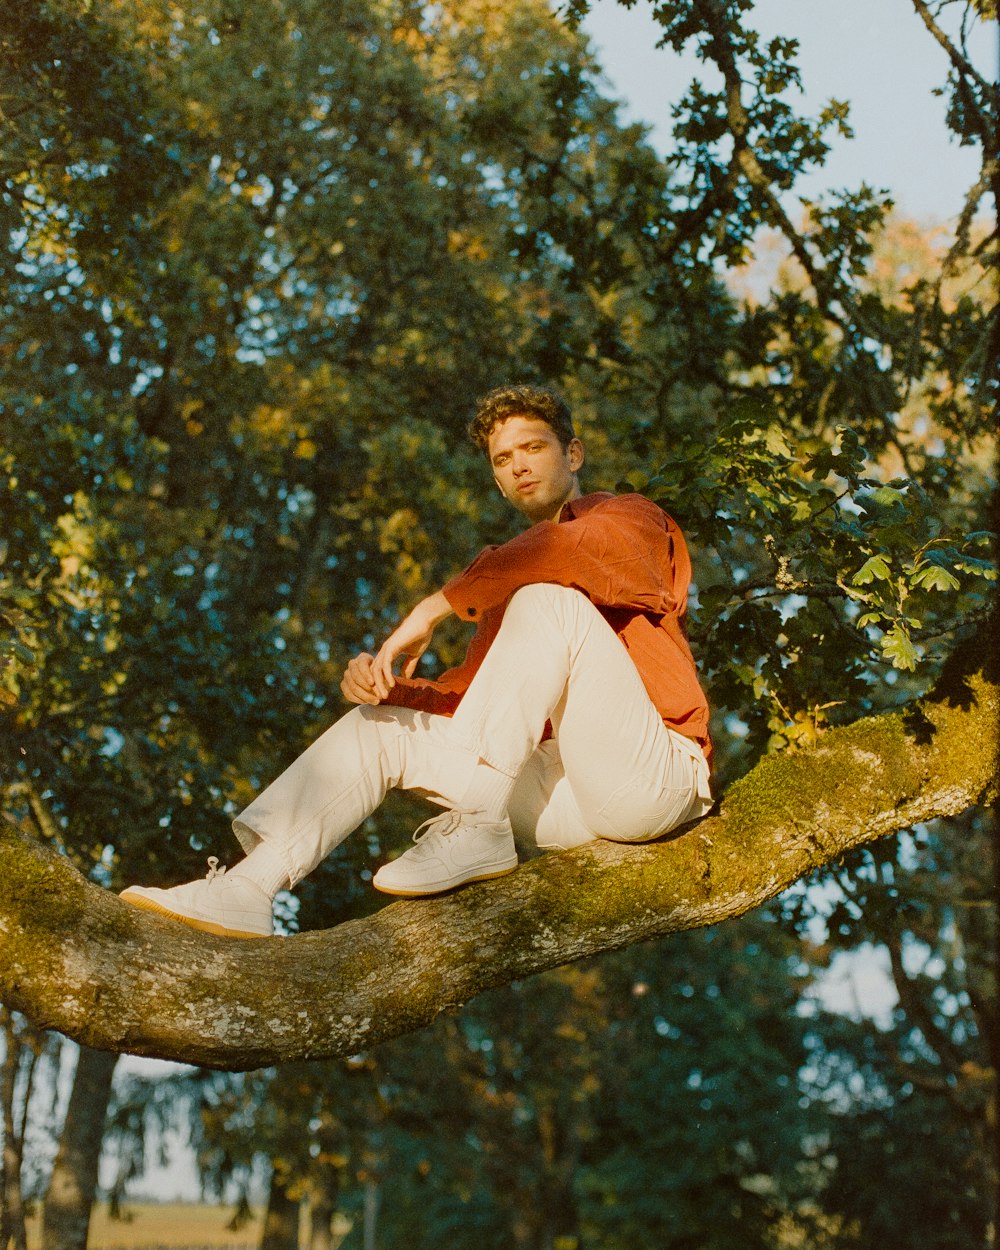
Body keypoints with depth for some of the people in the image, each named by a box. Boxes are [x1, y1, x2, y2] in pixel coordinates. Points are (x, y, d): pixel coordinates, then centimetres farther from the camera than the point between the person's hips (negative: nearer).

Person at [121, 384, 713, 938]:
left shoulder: (632, 518, 5)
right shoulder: (509, 581, 27)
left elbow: (569, 547, -23)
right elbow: (466, 697, 17)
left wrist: (433, 608, -20)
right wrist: (384, 680, -4)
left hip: (654, 775, -6)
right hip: (564, 794, 7)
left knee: (546, 598, -24)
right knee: (381, 723, -1)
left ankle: (481, 828, -26)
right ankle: (248, 888, -16)